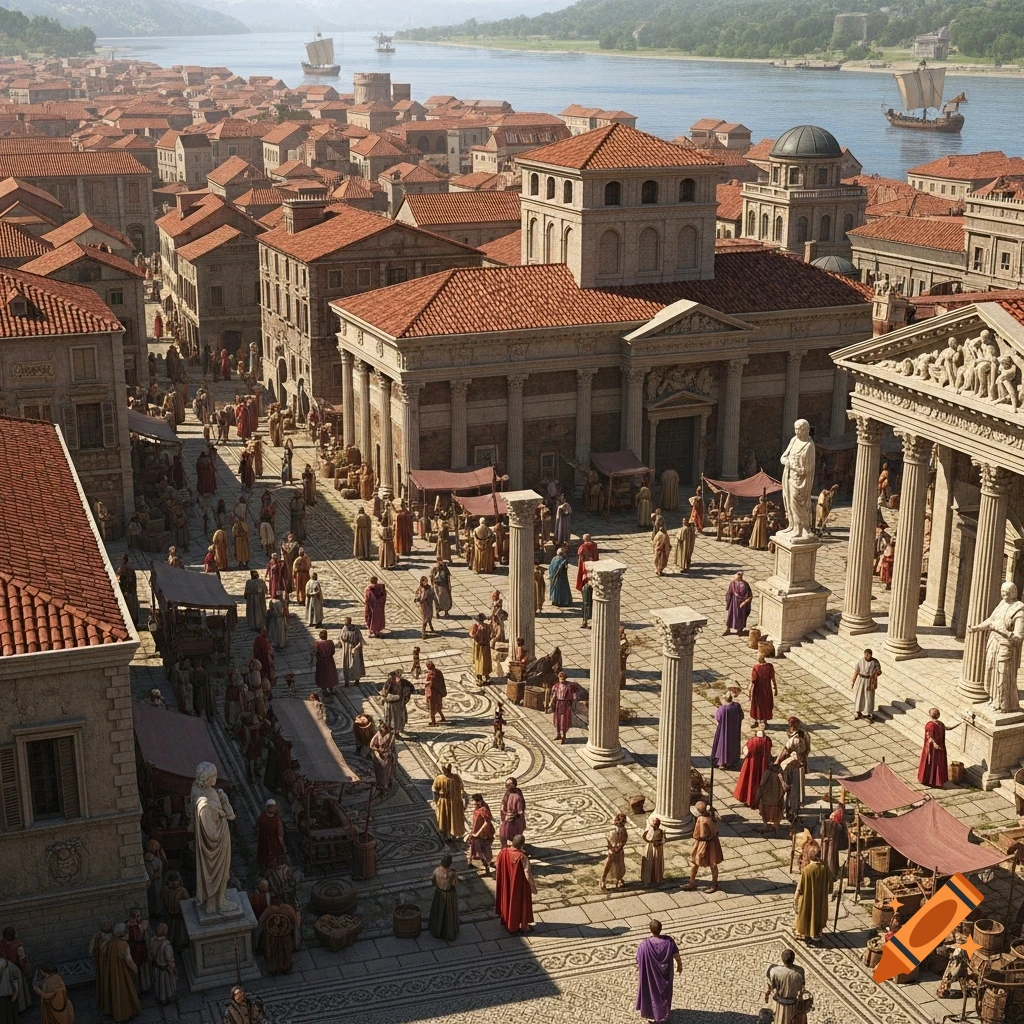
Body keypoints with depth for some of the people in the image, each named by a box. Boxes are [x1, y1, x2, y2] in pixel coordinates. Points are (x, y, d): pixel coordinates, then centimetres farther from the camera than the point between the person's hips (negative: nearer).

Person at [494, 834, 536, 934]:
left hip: (506, 884, 5)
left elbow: (497, 866, -2)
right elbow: (528, 874, -26)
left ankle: (506, 920, 44)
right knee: (519, 902, 16)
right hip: (519, 885, -4)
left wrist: (496, 875, 17)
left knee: (506, 899, 26)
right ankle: (522, 925, 33)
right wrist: (533, 886, -11)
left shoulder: (503, 852, -18)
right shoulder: (522, 857, -32)